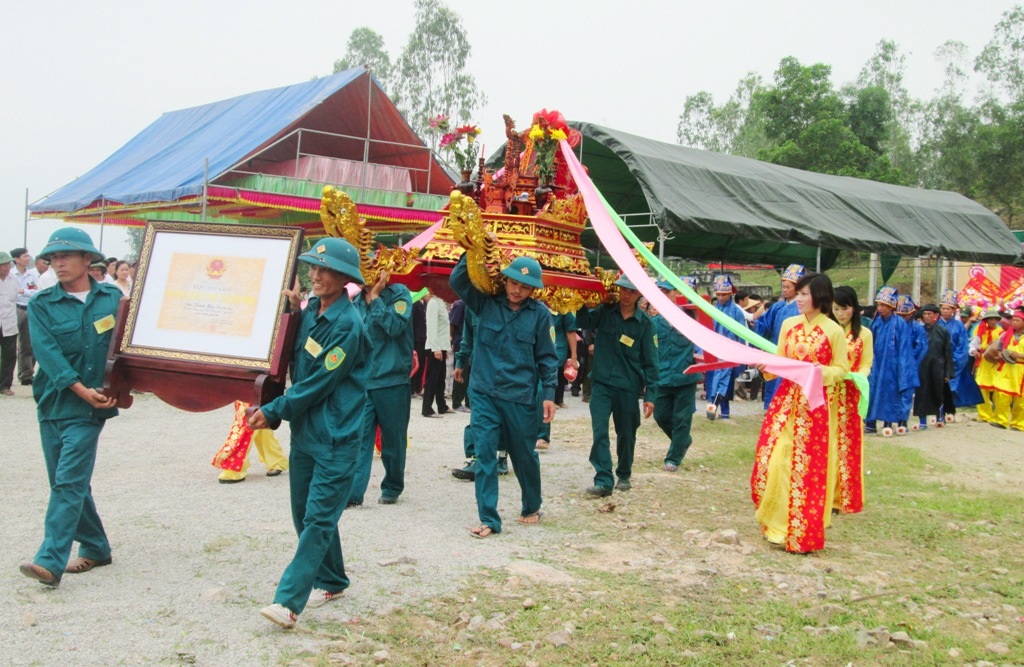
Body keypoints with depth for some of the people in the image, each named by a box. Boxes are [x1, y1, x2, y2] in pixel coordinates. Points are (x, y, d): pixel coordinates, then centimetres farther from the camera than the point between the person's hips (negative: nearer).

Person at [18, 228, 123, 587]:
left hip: (90, 408, -3)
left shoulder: (112, 298, 3)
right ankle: (96, 548, 27)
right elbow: (48, 353, -9)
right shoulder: (41, 304, 2)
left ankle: (50, 561, -11)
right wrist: (82, 390, -18)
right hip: (53, 403, 3)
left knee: (69, 482, -10)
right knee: (68, 482, 11)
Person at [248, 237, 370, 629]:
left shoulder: (347, 324, -17)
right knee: (305, 513, 15)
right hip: (304, 431, 9)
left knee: (318, 519, -7)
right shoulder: (311, 310, 7)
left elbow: (318, 384, -17)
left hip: (336, 438, -8)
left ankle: (289, 601, -8)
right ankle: (331, 582, 30)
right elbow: (295, 365, 13)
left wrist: (274, 412, -11)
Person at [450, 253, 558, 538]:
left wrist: (549, 393, -3)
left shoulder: (539, 313, -4)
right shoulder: (486, 302, 0)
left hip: (521, 396, -1)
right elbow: (457, 281, -8)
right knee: (484, 454, -4)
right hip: (484, 393, 1)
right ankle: (489, 519, 4)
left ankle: (531, 508, 35)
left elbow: (546, 357, 0)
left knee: (524, 455, 13)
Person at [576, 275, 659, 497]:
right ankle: (603, 480, -8)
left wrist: (650, 395, -5)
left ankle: (624, 475, 32)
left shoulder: (645, 323, -3)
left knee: (626, 434, 12)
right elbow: (584, 321, -16)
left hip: (628, 387, 0)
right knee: (600, 432, -11)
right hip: (601, 383, 0)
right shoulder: (605, 312, 0)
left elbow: (650, 362, -1)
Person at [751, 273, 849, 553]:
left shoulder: (834, 331, -6)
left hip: (816, 404, -4)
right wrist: (767, 366, -8)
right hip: (786, 399, 4)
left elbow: (842, 369, 0)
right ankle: (776, 522, 20)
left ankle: (802, 533, 13)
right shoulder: (788, 324, 7)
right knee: (772, 459, 1)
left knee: (808, 467, 0)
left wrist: (822, 372, -19)